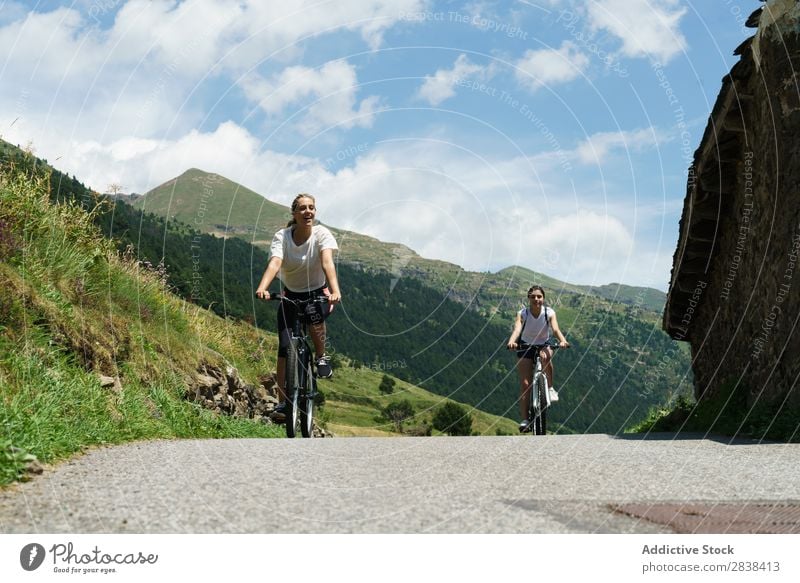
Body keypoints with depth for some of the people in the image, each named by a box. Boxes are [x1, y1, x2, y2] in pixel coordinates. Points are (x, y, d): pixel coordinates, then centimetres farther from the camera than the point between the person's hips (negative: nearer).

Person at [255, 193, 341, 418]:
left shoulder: (322, 234, -18)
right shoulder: (282, 237, -17)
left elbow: (327, 262, -35)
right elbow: (274, 263, -33)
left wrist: (335, 290, -52)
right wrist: (262, 288, -53)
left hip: (318, 293, -1)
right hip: (291, 295, 1)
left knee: (316, 317, -35)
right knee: (285, 348, -9)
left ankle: (321, 357, -5)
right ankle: (283, 401, 1)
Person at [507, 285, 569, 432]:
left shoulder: (549, 312, -19)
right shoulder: (522, 313, -21)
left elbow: (555, 329, -34)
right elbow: (517, 329, -38)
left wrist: (563, 341, -56)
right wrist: (511, 342, -60)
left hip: (544, 345, 0)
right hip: (525, 347, 0)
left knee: (545, 357, -38)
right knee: (525, 383, -10)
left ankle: (550, 388, -18)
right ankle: (524, 419, -8)